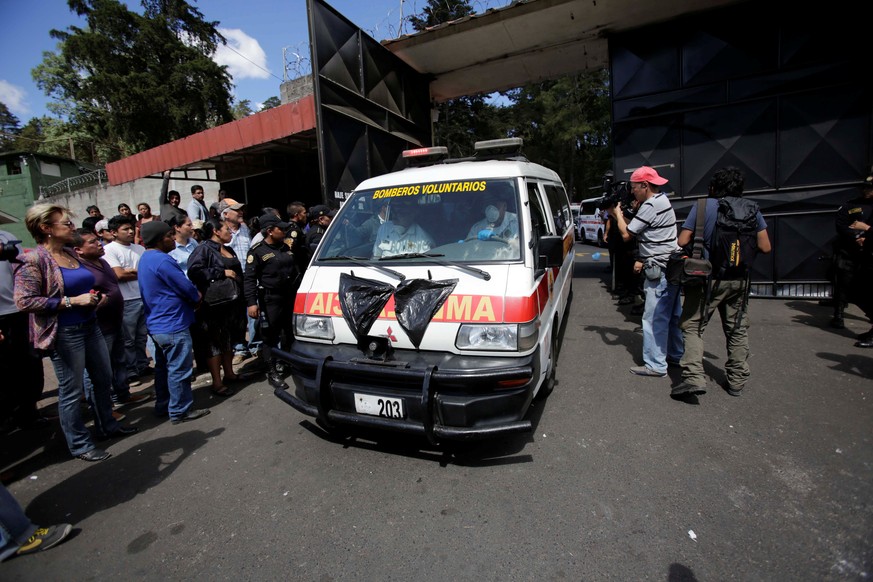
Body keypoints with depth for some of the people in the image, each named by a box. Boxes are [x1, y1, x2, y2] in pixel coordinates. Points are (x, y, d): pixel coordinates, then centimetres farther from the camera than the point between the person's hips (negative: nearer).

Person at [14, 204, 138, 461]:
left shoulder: (70, 254, 9)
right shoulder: (34, 260, -14)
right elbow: (24, 300, -20)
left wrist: (94, 297, 4)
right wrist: (72, 301, -22)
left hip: (90, 326, 8)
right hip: (65, 333, -8)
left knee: (103, 379, 18)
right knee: (71, 391, 4)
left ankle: (107, 425, 36)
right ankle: (79, 445, 20)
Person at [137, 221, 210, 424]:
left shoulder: (147, 258, 13)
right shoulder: (162, 260, -20)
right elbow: (187, 288, -18)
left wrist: (193, 294, 5)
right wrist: (197, 297, 3)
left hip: (157, 324, 11)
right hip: (173, 325, -11)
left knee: (163, 367, 19)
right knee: (179, 369, 0)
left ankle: (163, 406, 31)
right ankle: (180, 411, 10)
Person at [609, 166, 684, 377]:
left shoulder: (650, 206, -17)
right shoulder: (663, 200, 15)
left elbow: (626, 235, -13)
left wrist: (617, 212, 0)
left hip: (660, 270, -11)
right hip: (672, 266, 11)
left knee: (654, 318, -5)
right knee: (672, 314, 19)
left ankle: (655, 365, 1)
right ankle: (676, 354, 32)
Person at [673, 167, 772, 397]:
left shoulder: (702, 206, -7)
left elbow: (683, 241, -11)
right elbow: (765, 247, 4)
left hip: (707, 277, -4)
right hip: (739, 279, 4)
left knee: (692, 326, 2)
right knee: (737, 330, 15)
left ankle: (694, 377, -9)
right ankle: (737, 381, 26)